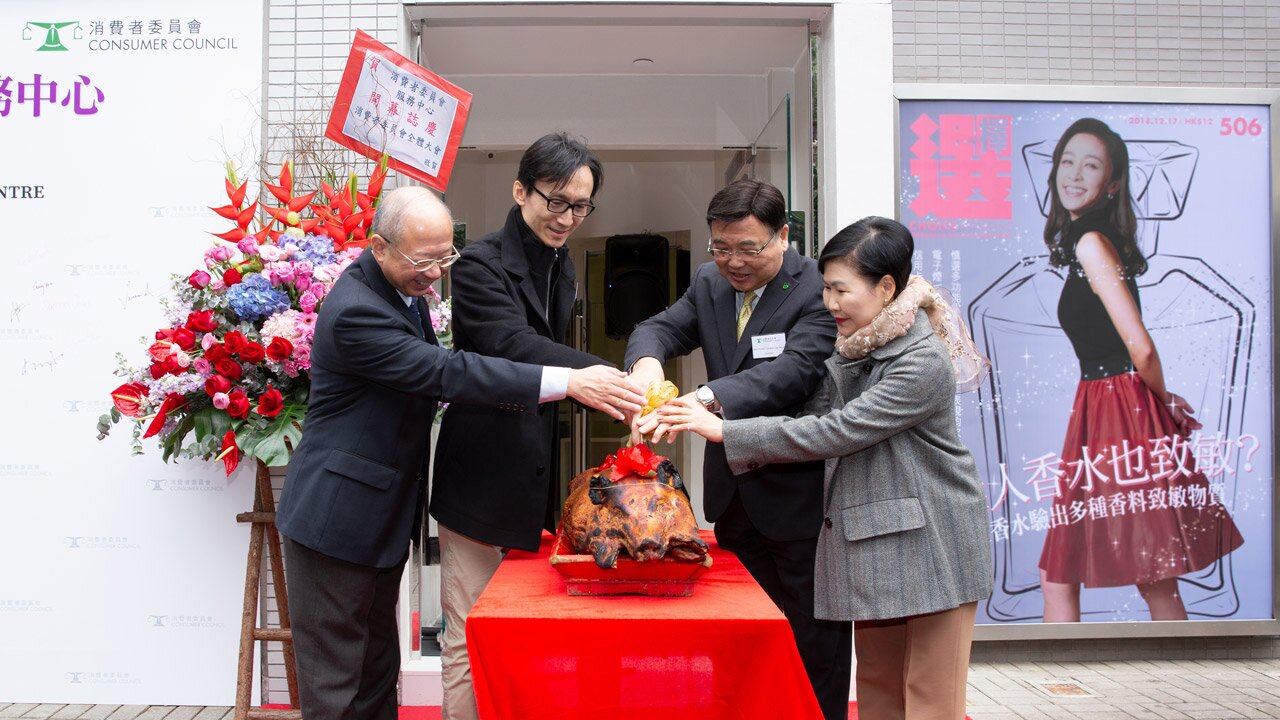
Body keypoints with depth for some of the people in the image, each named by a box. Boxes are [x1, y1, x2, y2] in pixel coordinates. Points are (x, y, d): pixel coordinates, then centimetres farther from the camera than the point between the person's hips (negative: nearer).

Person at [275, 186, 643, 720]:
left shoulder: (403, 289, 6)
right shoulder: (354, 310, -24)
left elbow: (427, 375, 15)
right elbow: (444, 372, -30)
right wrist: (568, 383, -33)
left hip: (384, 513, 9)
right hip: (337, 517, -9)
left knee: (379, 668, 18)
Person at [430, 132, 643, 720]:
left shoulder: (561, 268, 12)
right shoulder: (481, 264, -13)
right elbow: (514, 345, -28)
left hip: (537, 482, 7)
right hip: (482, 482, -7)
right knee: (471, 640, 2)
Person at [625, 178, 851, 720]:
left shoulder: (817, 289, -15)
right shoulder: (709, 284, 7)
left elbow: (796, 369, -28)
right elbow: (661, 327, -1)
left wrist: (705, 400, -42)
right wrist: (646, 361, -27)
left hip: (801, 490, -6)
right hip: (735, 493, 6)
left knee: (815, 639, 8)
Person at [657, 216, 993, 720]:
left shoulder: (924, 362, -19)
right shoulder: (848, 354, 8)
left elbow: (835, 433, -24)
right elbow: (811, 421, 4)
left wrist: (725, 431, -24)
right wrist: (708, 418, -9)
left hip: (930, 545, -7)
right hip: (874, 543, 8)